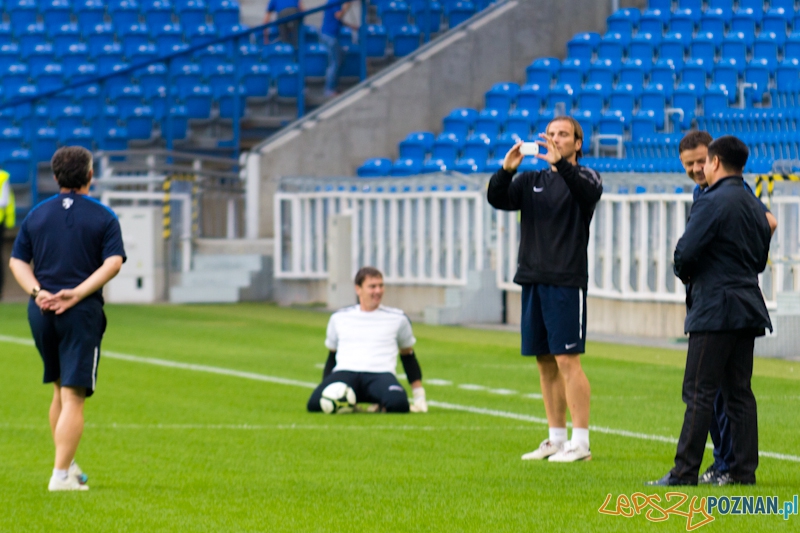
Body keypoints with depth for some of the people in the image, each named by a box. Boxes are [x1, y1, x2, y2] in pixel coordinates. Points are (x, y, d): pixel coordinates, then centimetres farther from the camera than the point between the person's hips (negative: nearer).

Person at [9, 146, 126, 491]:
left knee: (61, 390, 20)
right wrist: (77, 293, -15)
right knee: (73, 397, -6)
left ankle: (67, 466, 24)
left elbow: (17, 261, 4)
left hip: (41, 311, 4)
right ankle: (61, 474, -13)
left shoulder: (37, 215, 11)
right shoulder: (103, 217, 1)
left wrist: (38, 291, -7)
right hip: (82, 312, -4)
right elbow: (113, 262, -12)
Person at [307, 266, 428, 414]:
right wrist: (324, 389, 18)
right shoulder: (339, 318, 19)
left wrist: (419, 397, 19)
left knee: (397, 403, -38)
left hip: (380, 374, -1)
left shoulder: (397, 318, 16)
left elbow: (408, 358, 24)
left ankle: (382, 406, -4)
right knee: (315, 403, -33)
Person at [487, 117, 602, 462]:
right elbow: (497, 199, 2)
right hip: (532, 278, 6)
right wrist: (506, 170, -18)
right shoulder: (532, 181, 15)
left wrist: (560, 163, -36)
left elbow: (591, 192, -22)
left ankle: (580, 442, -10)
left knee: (567, 360, -11)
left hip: (566, 281, -6)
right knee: (545, 362, 8)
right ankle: (556, 439, 15)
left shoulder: (583, 177, 1)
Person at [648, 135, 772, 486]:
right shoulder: (754, 206, 14)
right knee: (738, 390, 10)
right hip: (748, 308, 8)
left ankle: (685, 471, -7)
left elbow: (686, 252, -17)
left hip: (715, 309, -8)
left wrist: (685, 273, 3)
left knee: (699, 392, -7)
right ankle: (744, 468, 8)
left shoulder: (713, 202, -13)